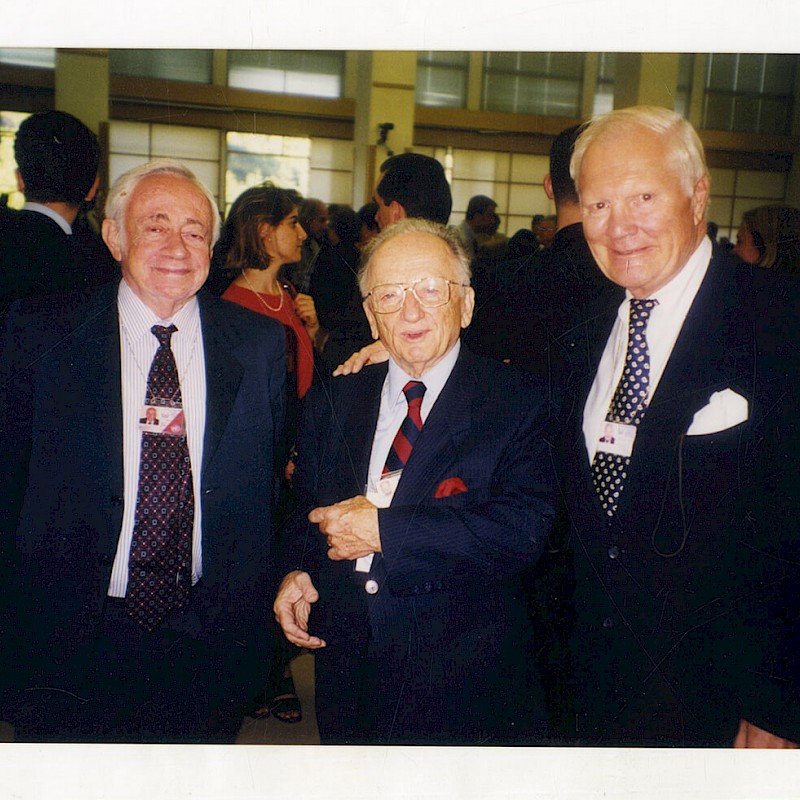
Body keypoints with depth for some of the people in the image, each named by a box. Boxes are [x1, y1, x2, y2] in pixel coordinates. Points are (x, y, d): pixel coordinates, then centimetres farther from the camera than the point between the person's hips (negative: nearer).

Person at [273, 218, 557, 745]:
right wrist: (297, 569, -3)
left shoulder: (518, 401, -8)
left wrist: (385, 528, -19)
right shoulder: (331, 402, 7)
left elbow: (525, 528, -20)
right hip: (346, 664, 4)